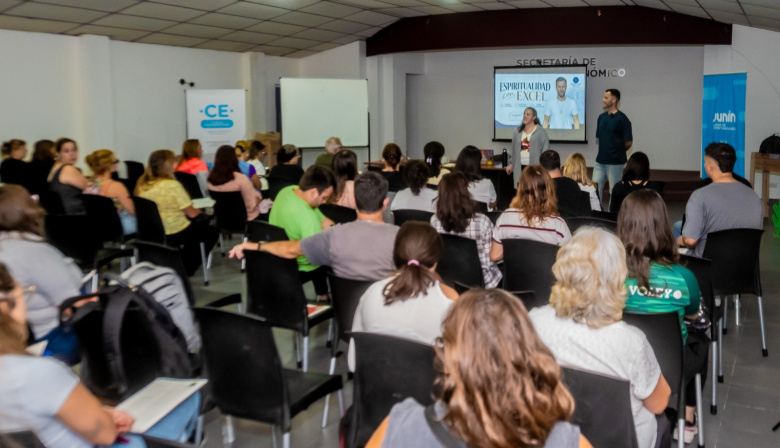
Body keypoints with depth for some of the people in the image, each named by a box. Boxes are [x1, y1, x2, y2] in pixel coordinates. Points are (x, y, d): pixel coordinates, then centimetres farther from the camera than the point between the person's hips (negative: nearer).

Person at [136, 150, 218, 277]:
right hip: (174, 234, -8)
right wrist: (198, 210, 3)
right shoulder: (172, 185, -23)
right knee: (212, 232, 15)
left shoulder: (142, 184, -1)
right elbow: (191, 213, -19)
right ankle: (186, 270, 19)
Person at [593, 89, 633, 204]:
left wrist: (618, 151, 5)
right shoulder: (601, 117, 9)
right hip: (600, 160, 6)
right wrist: (605, 150, 9)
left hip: (615, 162, -6)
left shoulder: (622, 119, -11)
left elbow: (628, 142, -9)